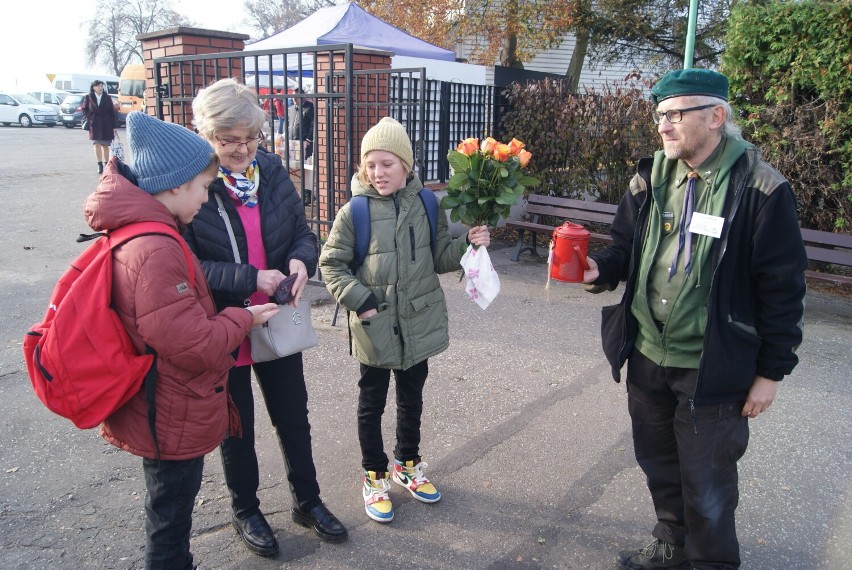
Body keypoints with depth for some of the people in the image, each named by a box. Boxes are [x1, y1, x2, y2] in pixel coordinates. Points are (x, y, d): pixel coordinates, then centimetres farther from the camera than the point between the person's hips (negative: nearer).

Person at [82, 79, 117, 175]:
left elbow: (112, 112, 3)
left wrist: (114, 126, -1)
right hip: (94, 124, -1)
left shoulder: (107, 98, 4)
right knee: (97, 144, -8)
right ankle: (100, 165, -8)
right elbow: (84, 109, 11)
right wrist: (90, 118, -5)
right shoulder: (89, 97, 3)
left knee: (105, 145, 7)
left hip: (106, 125, 1)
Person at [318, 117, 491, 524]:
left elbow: (440, 258, 5)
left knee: (411, 400, 20)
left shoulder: (426, 205, -2)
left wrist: (468, 243, -13)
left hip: (419, 323, 3)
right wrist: (359, 300, -16)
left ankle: (407, 464, 42)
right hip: (374, 327, -3)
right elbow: (331, 265, -5)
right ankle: (374, 477, 32)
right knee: (372, 405, 12)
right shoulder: (355, 211, -11)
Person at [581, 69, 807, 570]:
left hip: (713, 367, -5)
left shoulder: (761, 190, -13)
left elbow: (783, 288, -10)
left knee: (706, 482, 10)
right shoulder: (651, 179, 2)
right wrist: (599, 268, -12)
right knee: (659, 464, 22)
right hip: (647, 356, 6)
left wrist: (771, 372, -8)